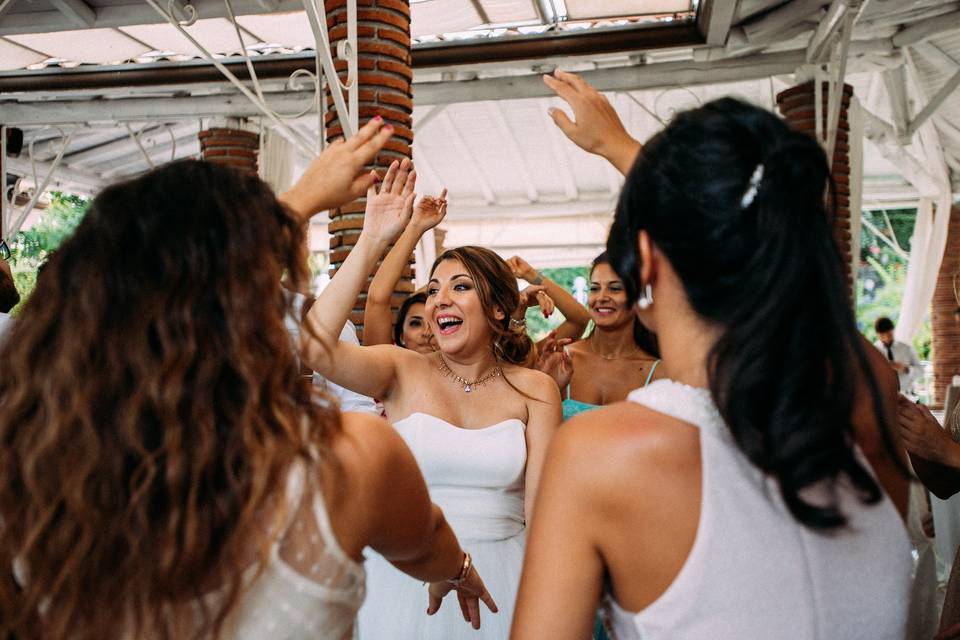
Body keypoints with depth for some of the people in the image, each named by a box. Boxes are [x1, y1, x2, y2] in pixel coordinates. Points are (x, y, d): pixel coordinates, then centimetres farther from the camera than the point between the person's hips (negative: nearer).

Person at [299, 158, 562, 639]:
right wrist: (371, 242, -24)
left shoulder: (534, 391, -3)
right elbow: (312, 346, -22)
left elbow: (541, 506, -6)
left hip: (501, 577, 1)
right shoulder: (402, 371, -4)